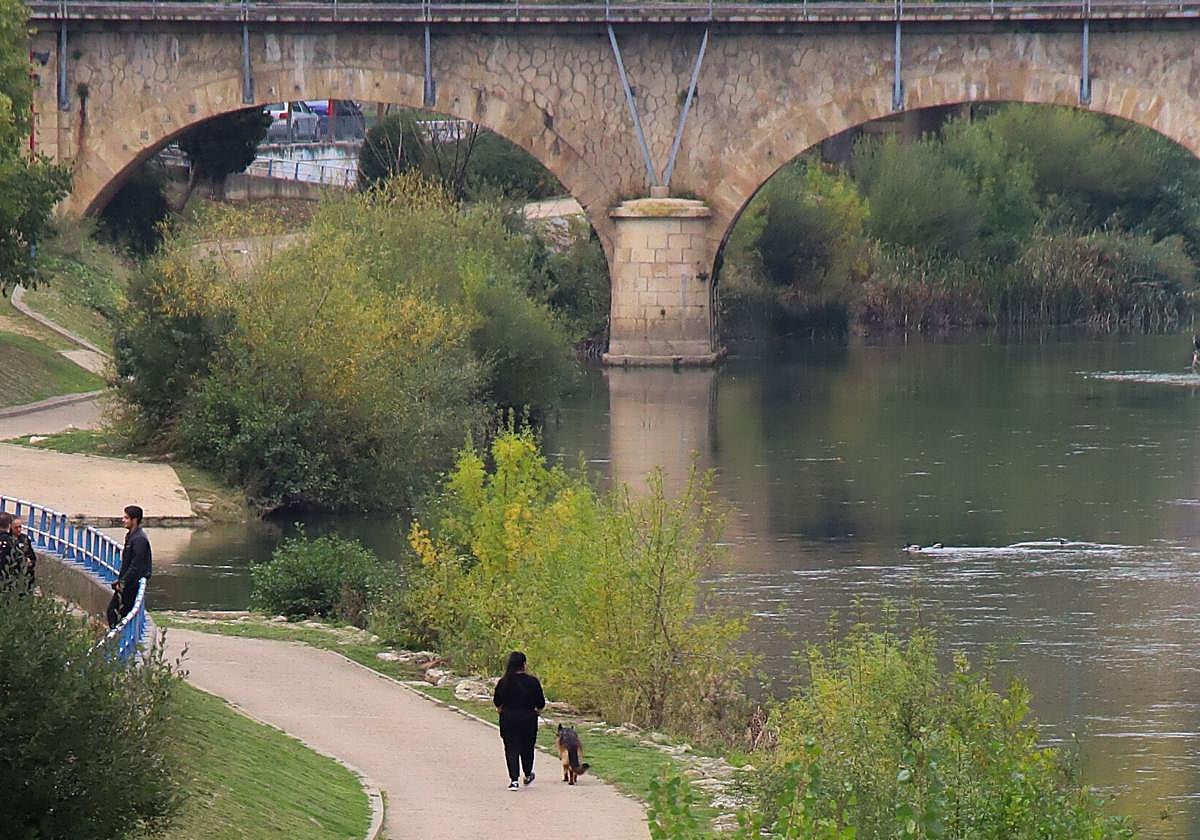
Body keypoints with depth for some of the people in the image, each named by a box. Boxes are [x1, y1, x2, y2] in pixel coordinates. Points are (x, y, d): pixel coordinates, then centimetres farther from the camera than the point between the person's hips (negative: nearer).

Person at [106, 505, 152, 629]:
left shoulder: (139, 539, -19)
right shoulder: (130, 536, 12)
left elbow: (136, 566, -22)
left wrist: (123, 582, -17)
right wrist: (120, 580, 14)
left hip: (133, 585, -10)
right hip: (126, 584, 10)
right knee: (111, 612, 11)